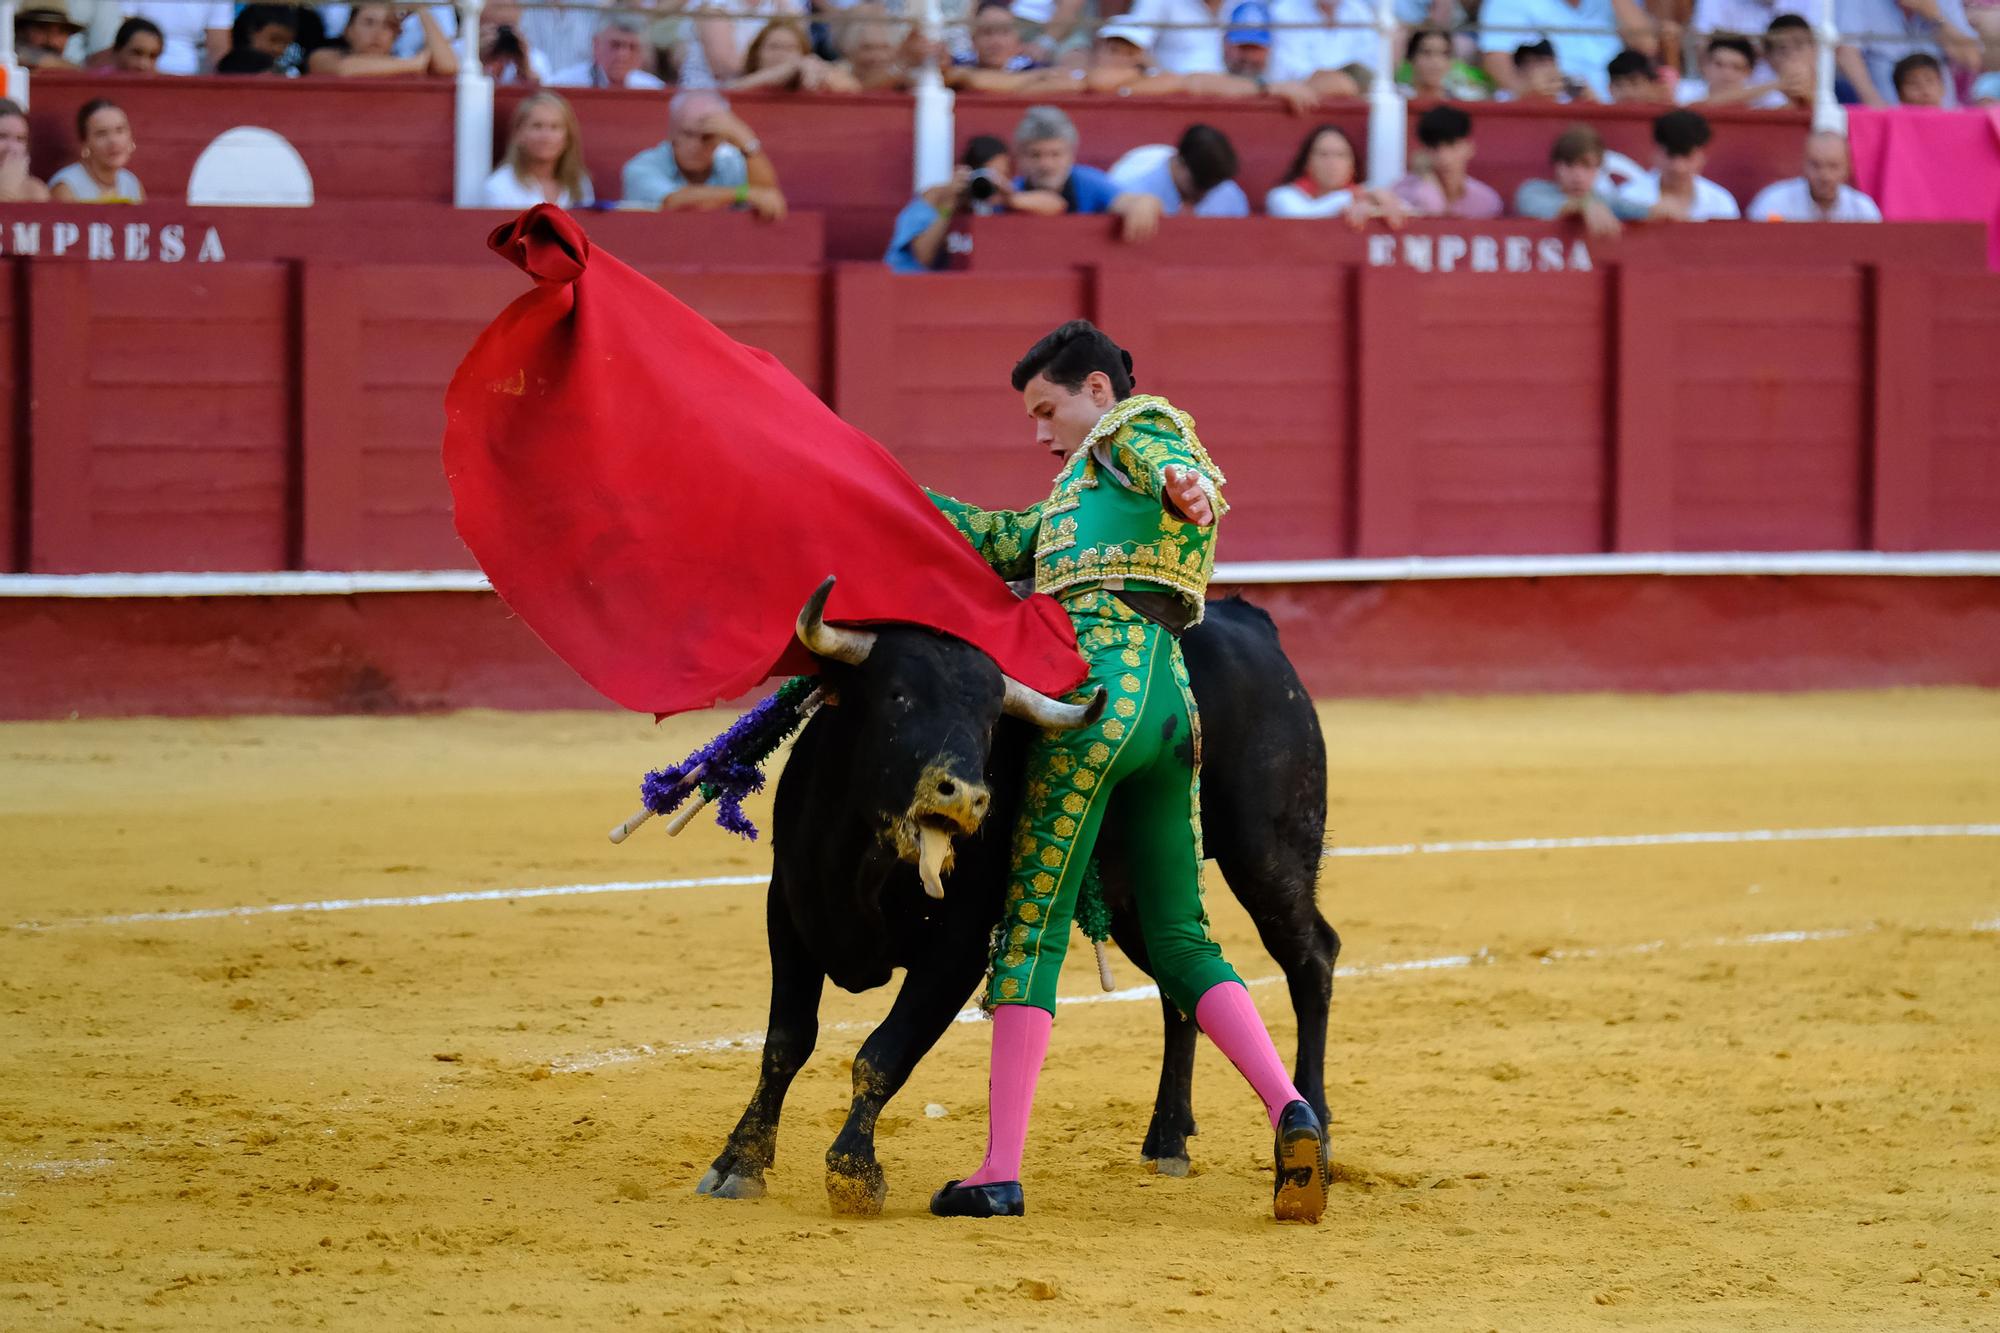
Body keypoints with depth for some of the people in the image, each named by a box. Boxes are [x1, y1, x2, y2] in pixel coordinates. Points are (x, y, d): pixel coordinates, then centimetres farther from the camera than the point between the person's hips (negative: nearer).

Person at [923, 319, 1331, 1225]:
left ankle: (999, 1174, -10)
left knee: (1031, 929, -7)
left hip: (1096, 689, -9)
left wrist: (1184, 482, -39)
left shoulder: (1131, 431, 10)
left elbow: (1163, 460, -15)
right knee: (1179, 940, 10)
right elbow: (1009, 545, 33)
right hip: (1171, 701, 9)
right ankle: (1291, 1112, -12)